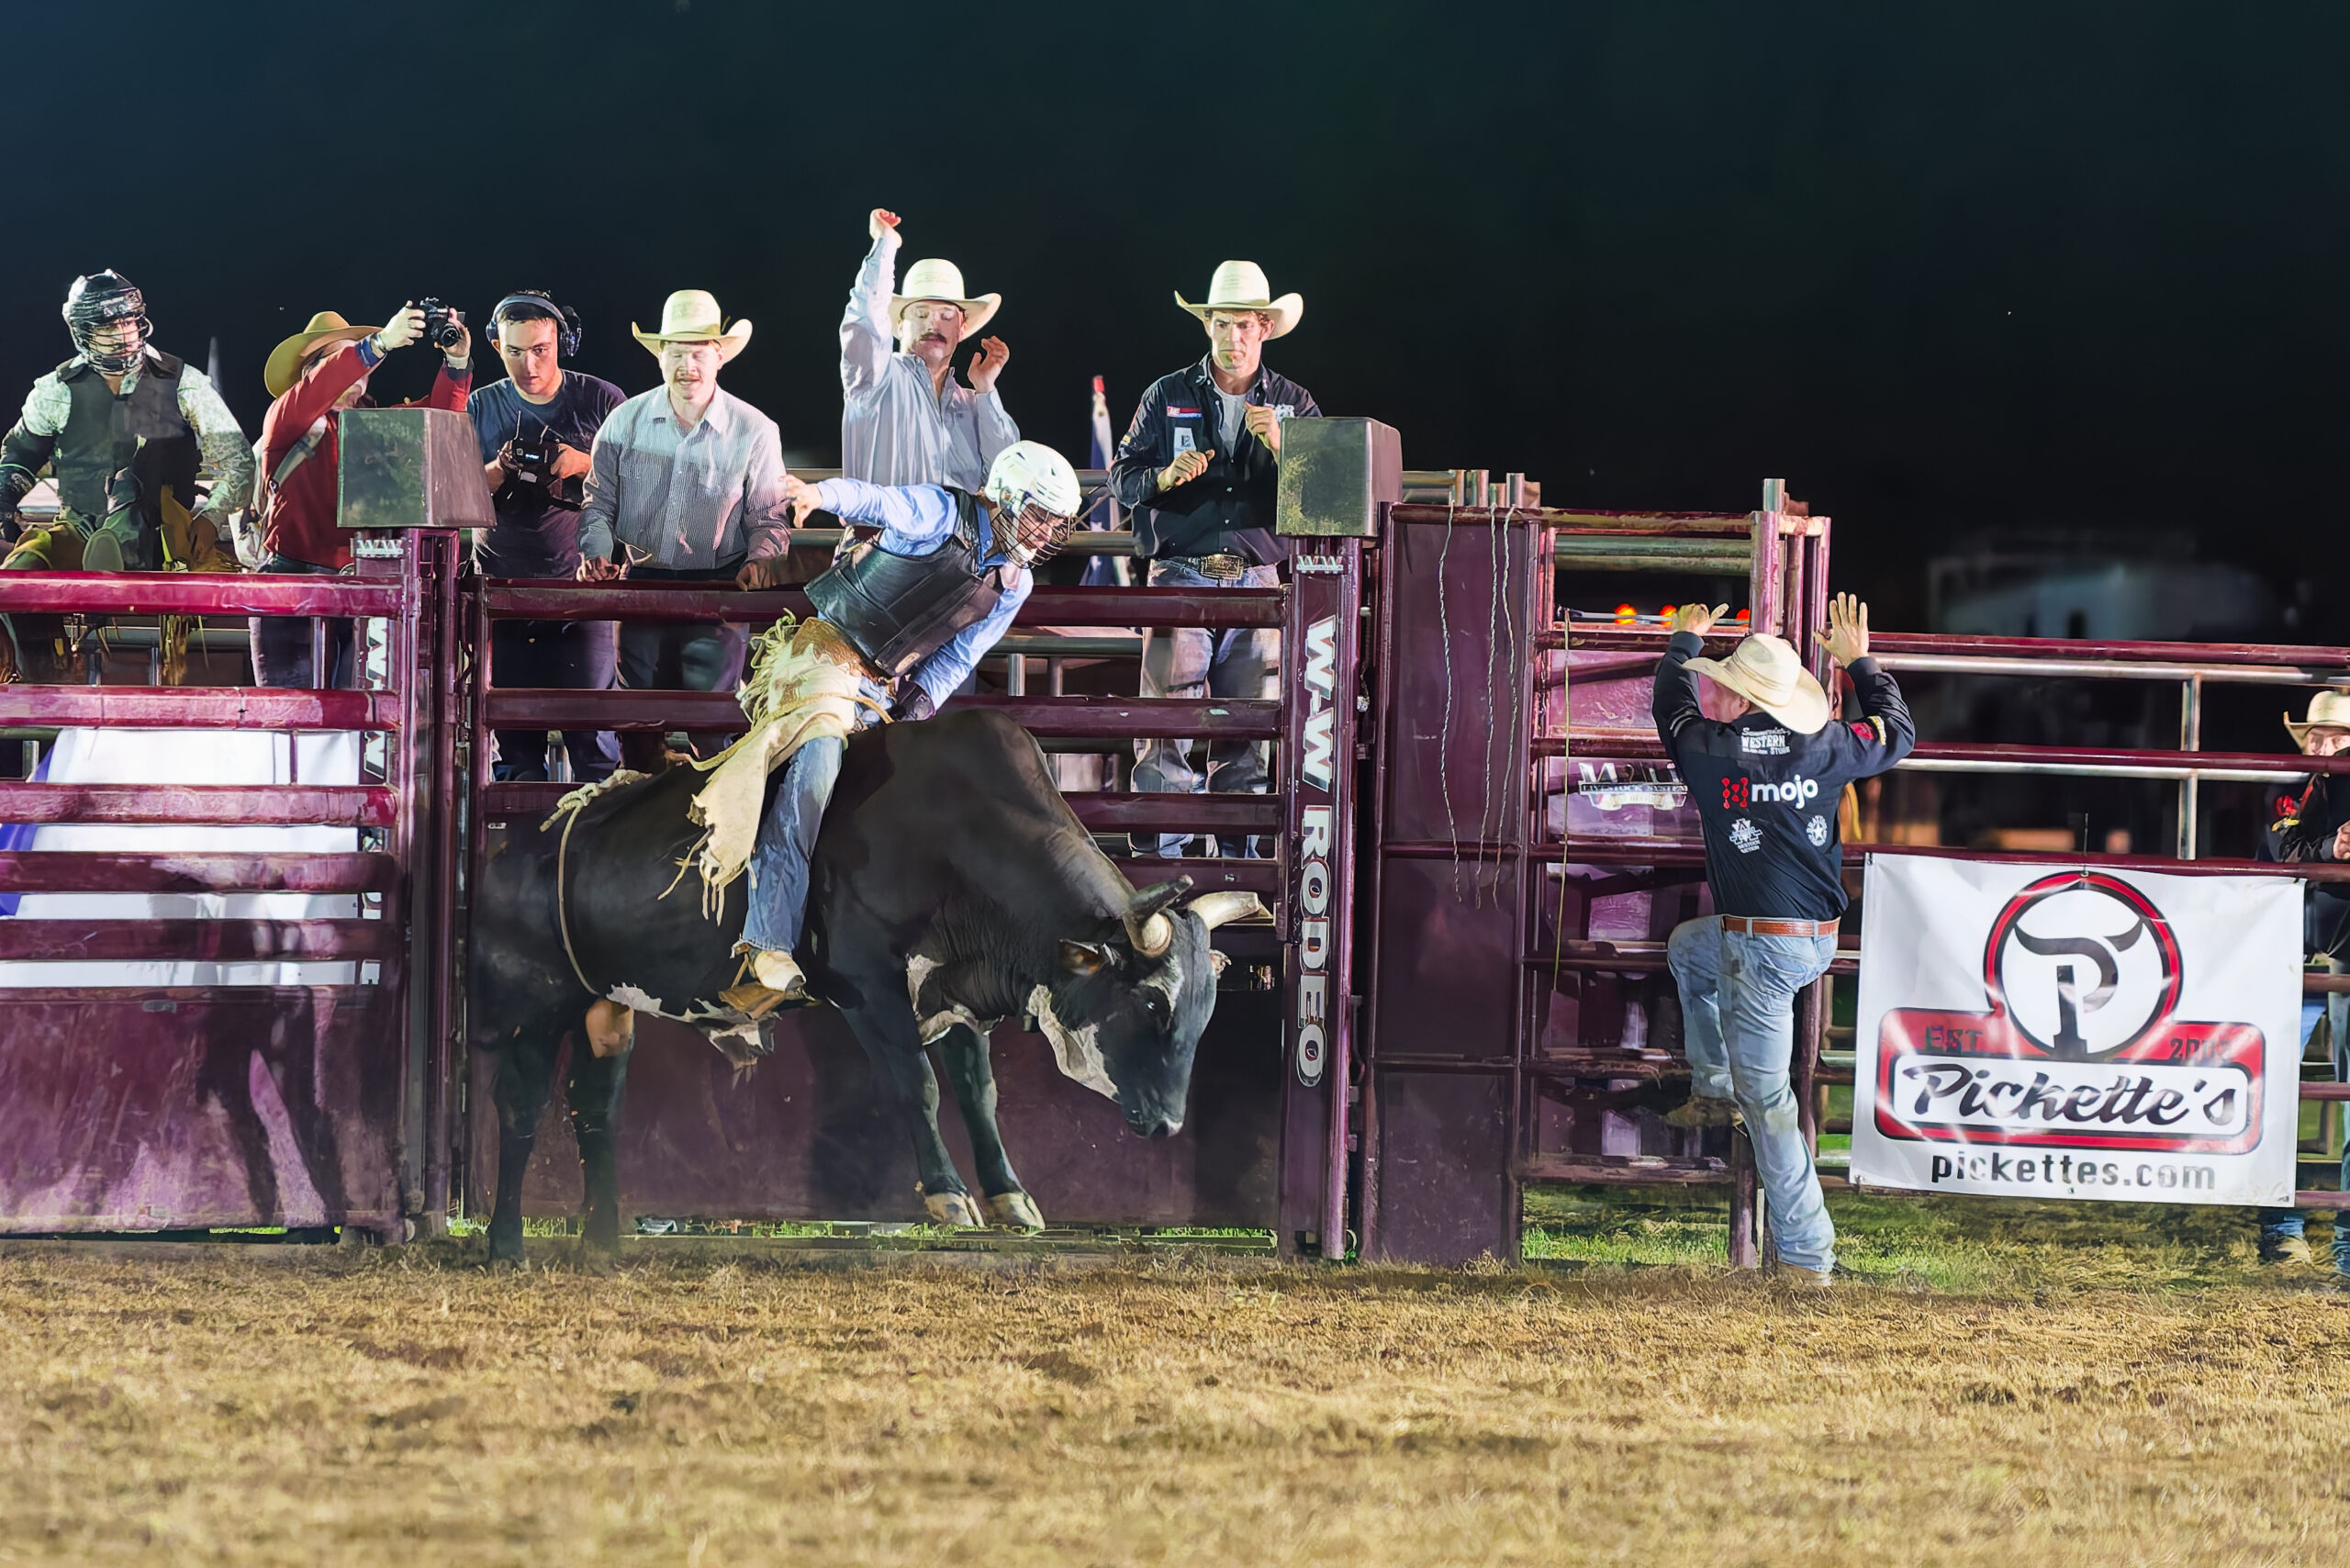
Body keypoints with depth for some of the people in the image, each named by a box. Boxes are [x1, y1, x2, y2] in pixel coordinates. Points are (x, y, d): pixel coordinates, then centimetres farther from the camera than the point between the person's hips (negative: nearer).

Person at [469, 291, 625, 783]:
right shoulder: (482, 407, 9)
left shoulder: (600, 401, 3)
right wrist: (499, 471, -12)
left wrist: (585, 465, -14)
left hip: (582, 579, -2)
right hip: (503, 587, 3)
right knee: (514, 730, 2)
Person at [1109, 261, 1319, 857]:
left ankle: (1237, 856, 6)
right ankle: (1158, 857, -8)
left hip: (1256, 579, 1)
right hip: (1181, 576, -1)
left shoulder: (1293, 405, 10)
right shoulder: (1168, 397, 8)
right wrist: (1166, 476, -16)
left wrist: (1278, 445, -14)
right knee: (1167, 724, -9)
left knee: (1245, 732, 1)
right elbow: (1123, 478, 5)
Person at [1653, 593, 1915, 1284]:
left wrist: (1684, 641, 33)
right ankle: (1712, 1090, 34)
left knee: (1764, 1093, 0)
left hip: (1760, 943, -7)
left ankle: (1806, 1252, 1)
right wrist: (1860, 663, 33)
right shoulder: (1825, 749, -1)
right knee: (1688, 947, 32)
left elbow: (1673, 702, 13)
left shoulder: (1712, 750, -11)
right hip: (1819, 937, 7)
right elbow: (1897, 732, 19)